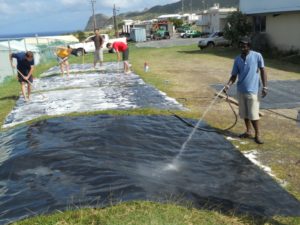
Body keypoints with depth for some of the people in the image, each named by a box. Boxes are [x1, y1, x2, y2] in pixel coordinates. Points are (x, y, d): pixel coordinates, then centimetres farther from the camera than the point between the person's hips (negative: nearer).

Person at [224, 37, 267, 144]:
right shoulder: (237, 59, 3)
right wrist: (228, 85, -12)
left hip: (252, 90, -4)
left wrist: (264, 87, -6)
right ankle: (248, 132, 28)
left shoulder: (257, 56, -8)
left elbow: (262, 71, -2)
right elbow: (234, 75, 5)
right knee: (244, 113, 13)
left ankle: (258, 135, 11)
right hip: (241, 90, 5)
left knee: (253, 114, -3)